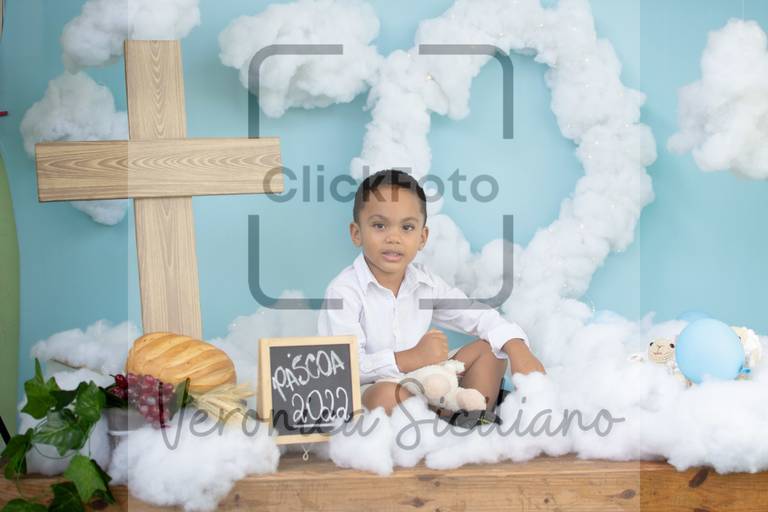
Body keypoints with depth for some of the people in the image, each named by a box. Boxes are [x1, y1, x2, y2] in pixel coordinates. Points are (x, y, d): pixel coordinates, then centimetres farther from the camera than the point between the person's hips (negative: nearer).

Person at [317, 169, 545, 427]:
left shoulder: (425, 282, 2)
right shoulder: (344, 291, -17)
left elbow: (479, 316, 5)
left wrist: (516, 347, -16)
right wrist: (412, 358, -34)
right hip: (365, 394, -7)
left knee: (489, 348, 2)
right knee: (386, 394, -40)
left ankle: (477, 421, -10)